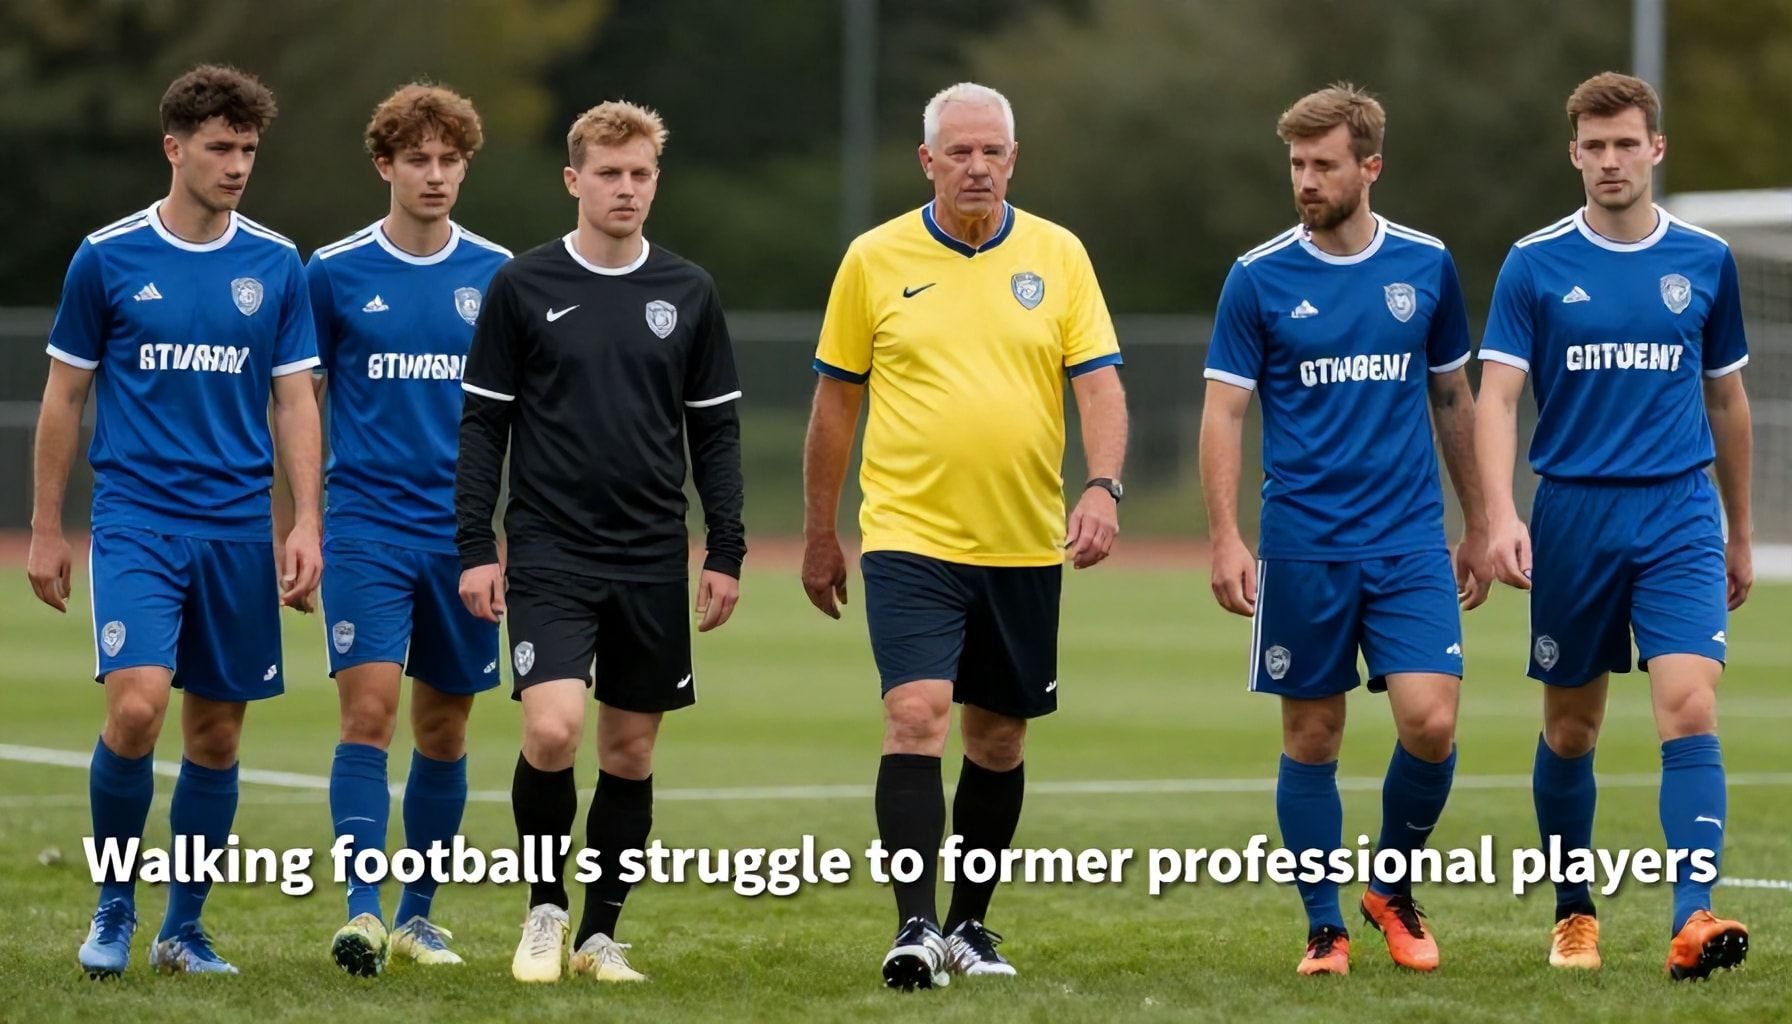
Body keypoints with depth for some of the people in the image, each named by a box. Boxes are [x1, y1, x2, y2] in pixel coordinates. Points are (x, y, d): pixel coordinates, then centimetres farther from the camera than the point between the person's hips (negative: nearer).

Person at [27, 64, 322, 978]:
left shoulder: (275, 266, 5)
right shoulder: (106, 258, -1)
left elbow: (295, 401, 8)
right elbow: (64, 396, 6)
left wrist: (306, 523, -2)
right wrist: (46, 528, 5)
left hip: (237, 530, 3)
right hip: (135, 518, -3)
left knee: (216, 732, 5)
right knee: (136, 706, -18)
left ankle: (183, 929, 17)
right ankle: (114, 903, 1)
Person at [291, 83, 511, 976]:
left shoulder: (497, 275, 4)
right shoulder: (334, 273, 0)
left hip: (463, 531, 2)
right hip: (366, 525, -2)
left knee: (443, 729, 8)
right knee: (369, 708, -15)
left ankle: (418, 913, 20)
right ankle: (363, 911, -18)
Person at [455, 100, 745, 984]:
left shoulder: (688, 294, 6)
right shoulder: (523, 287, -1)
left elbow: (716, 430, 11)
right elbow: (482, 423, 2)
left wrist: (726, 553, 5)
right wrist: (475, 549, -4)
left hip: (653, 562, 3)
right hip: (548, 554, -3)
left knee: (630, 750, 6)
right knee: (552, 731, -17)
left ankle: (600, 935, 17)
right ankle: (545, 907, 4)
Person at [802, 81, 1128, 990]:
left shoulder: (1057, 256, 3)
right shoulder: (875, 260, 0)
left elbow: (1099, 383, -2)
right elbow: (835, 401, 8)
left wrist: (1102, 486, -19)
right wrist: (819, 534, 10)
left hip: (1023, 543, 2)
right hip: (909, 538, -2)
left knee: (998, 737, 10)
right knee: (916, 717, -17)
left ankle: (970, 924, 23)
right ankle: (915, 927, -19)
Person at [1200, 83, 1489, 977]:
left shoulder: (1426, 265, 5)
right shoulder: (1259, 279, -2)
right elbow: (1223, 411, -2)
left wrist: (1476, 527, 15)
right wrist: (1225, 540, -11)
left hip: (1411, 543, 1)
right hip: (1304, 549, -1)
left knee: (1431, 722, -11)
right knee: (1312, 737, 3)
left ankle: (1394, 888, 13)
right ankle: (1325, 929, 15)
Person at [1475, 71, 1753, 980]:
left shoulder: (1705, 260, 6)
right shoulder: (1535, 264, 0)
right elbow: (1496, 397, -6)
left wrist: (1740, 532, 19)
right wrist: (1501, 515, -20)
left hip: (1680, 519, 0)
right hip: (1573, 519, 0)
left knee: (1690, 709, -17)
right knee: (1570, 728, 9)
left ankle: (1692, 921, -24)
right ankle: (1573, 911, 27)